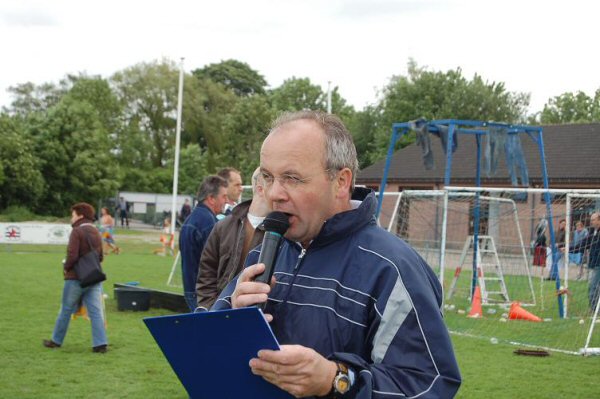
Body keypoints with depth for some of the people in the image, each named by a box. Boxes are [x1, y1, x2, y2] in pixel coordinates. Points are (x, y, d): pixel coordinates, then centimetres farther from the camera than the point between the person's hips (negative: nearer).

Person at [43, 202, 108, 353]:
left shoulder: (77, 231, -12)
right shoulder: (95, 232, 11)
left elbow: (72, 255, -20)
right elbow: (100, 256, 16)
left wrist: (66, 268, -4)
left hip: (76, 278, -6)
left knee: (66, 310, 9)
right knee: (96, 311, 0)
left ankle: (56, 341, 21)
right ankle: (100, 344, -7)